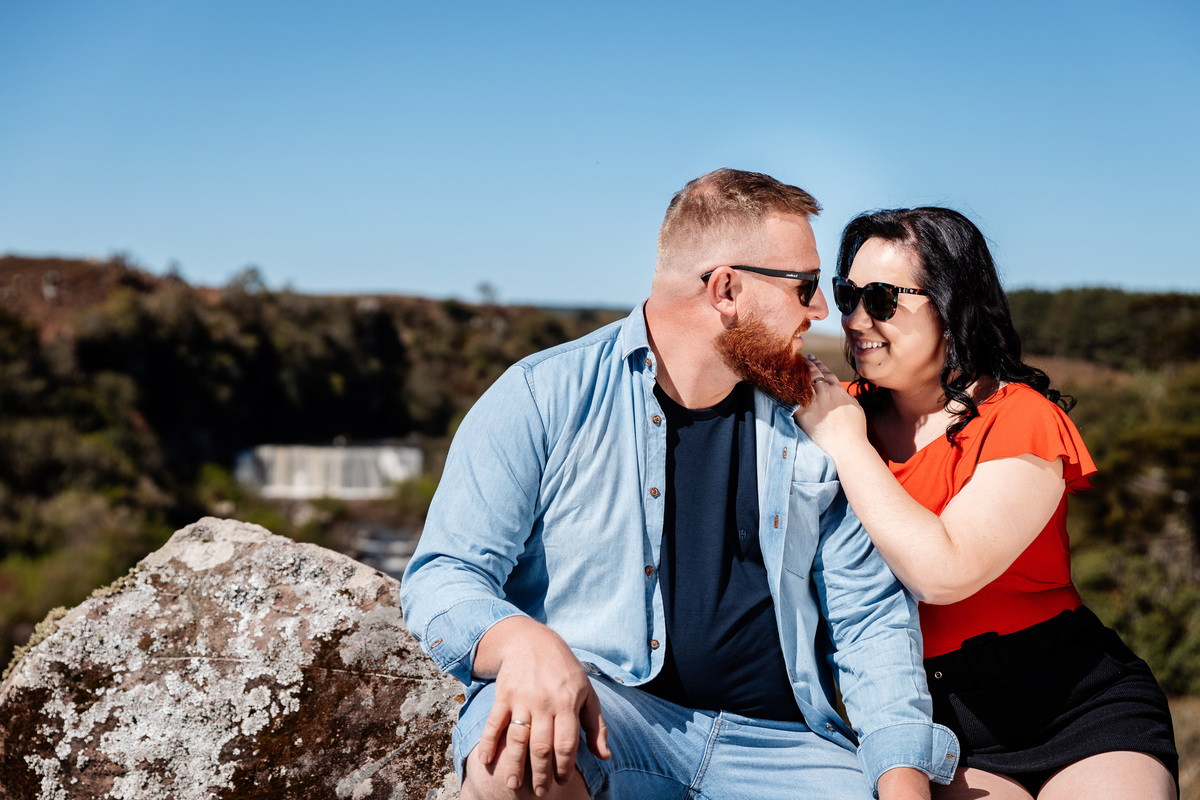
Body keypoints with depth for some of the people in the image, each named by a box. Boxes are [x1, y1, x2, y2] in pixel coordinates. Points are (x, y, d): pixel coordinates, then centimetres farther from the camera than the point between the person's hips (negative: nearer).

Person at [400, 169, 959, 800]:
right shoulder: (543, 398, -3)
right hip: (595, 714, -3)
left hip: (777, 742, 4)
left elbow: (871, 616, 12)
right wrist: (523, 641, -30)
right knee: (523, 748, -35)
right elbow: (444, 576, -6)